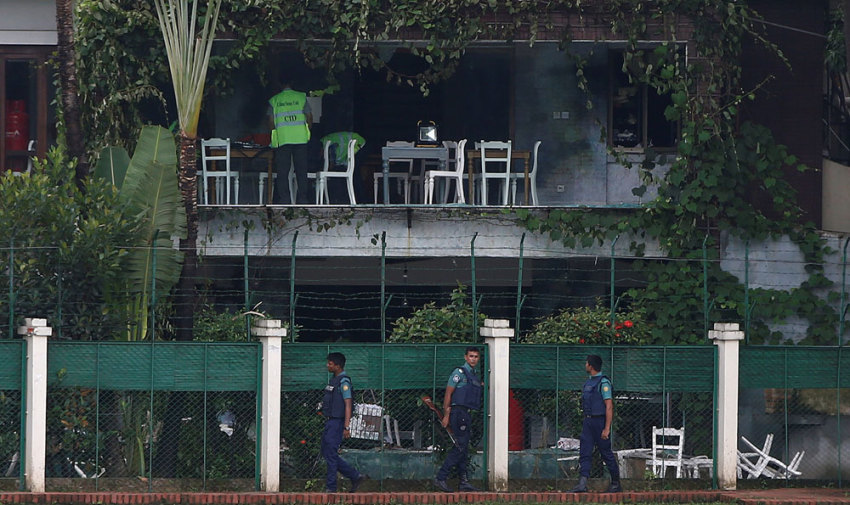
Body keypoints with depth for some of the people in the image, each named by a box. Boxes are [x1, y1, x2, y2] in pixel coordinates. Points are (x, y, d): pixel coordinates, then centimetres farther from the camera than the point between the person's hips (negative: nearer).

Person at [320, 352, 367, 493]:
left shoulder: (344, 382, -14)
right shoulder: (334, 380, 16)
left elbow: (348, 404, -19)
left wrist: (346, 427, -23)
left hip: (337, 423, -10)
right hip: (329, 422, 10)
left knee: (331, 454, -7)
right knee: (327, 453, 11)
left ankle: (331, 487, -1)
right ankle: (356, 477, 15)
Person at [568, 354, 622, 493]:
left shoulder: (603, 382, -14)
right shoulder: (589, 381, 14)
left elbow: (609, 407, -18)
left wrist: (607, 428, -23)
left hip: (600, 421, -8)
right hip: (588, 421, 8)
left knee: (606, 453, 1)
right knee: (584, 453, -1)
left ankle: (616, 484, 11)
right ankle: (582, 484, -6)